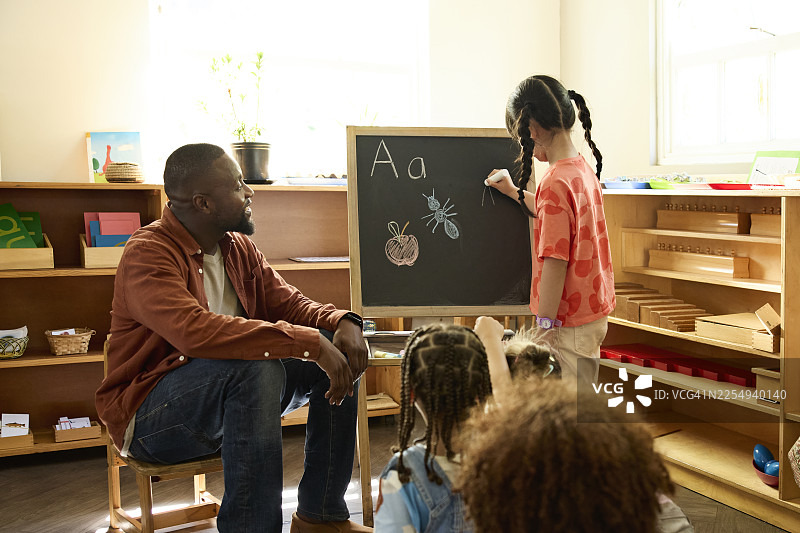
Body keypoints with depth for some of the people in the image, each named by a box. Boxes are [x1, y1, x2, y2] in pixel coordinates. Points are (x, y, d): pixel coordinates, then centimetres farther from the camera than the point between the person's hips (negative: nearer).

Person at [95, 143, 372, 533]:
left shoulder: (239, 248, 7)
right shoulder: (148, 253, -19)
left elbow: (288, 303, 9)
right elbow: (195, 331, -35)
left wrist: (342, 321, -14)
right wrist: (309, 342, -37)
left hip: (232, 392, 8)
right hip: (149, 419, -8)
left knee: (337, 351, -4)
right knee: (257, 366, -34)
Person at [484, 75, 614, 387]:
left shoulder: (555, 182, -22)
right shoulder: (582, 169, 7)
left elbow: (555, 262, -23)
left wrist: (544, 327, -18)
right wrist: (515, 192, 34)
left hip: (570, 322, -9)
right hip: (595, 310, 9)